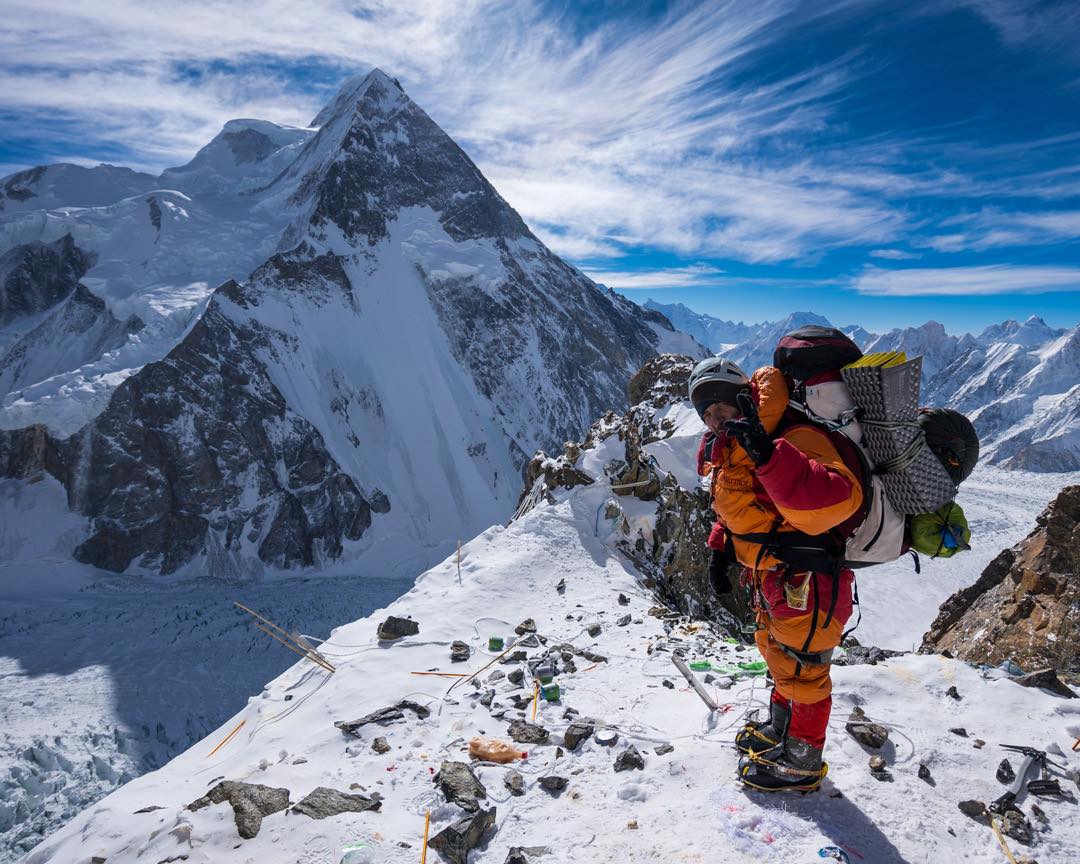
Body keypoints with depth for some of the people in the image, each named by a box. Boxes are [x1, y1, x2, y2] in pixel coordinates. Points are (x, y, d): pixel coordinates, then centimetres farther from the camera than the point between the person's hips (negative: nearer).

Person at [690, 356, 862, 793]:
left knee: (801, 670, 9)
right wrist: (720, 549, 6)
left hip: (808, 580, -9)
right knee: (776, 653, 27)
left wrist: (768, 455, -52)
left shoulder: (796, 439, -29)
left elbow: (839, 499, -45)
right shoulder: (729, 450, 2)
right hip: (770, 576, 9)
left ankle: (802, 762, 32)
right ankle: (779, 726, 52)